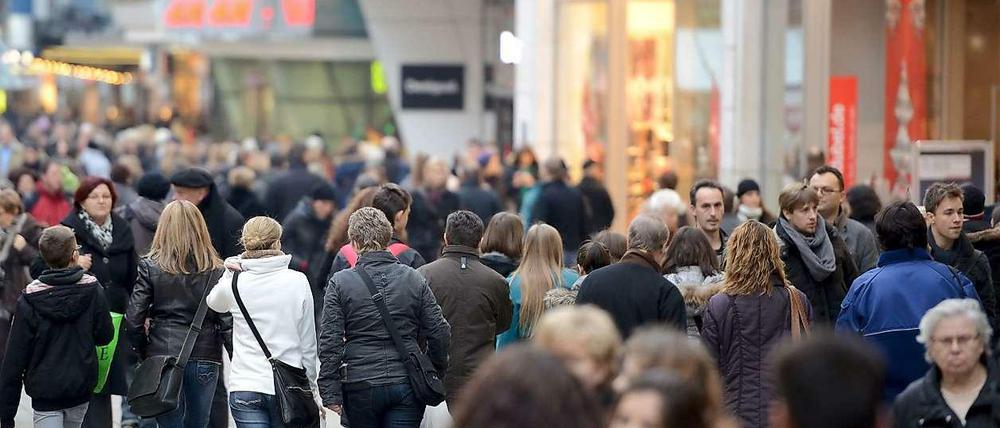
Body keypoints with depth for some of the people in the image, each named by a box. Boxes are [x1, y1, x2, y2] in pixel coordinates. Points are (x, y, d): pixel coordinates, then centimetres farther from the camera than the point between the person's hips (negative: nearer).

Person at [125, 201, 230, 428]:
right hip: (205, 358, 1)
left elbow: (133, 320, -6)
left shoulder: (151, 267, -4)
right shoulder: (216, 270, -2)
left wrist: (142, 351, 9)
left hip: (162, 356, -1)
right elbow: (227, 321, -7)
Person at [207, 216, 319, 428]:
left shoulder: (233, 284, -4)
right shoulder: (297, 282, -4)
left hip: (245, 387, 0)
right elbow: (308, 343, 3)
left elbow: (213, 302, 23)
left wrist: (229, 272, 9)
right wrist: (311, 386, 14)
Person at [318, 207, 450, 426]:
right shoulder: (414, 279, 2)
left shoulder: (340, 283, -5)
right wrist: (435, 374, 19)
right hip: (407, 384, 1)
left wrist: (331, 395, -5)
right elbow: (440, 332, 3)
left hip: (360, 386, -1)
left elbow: (330, 342, -8)